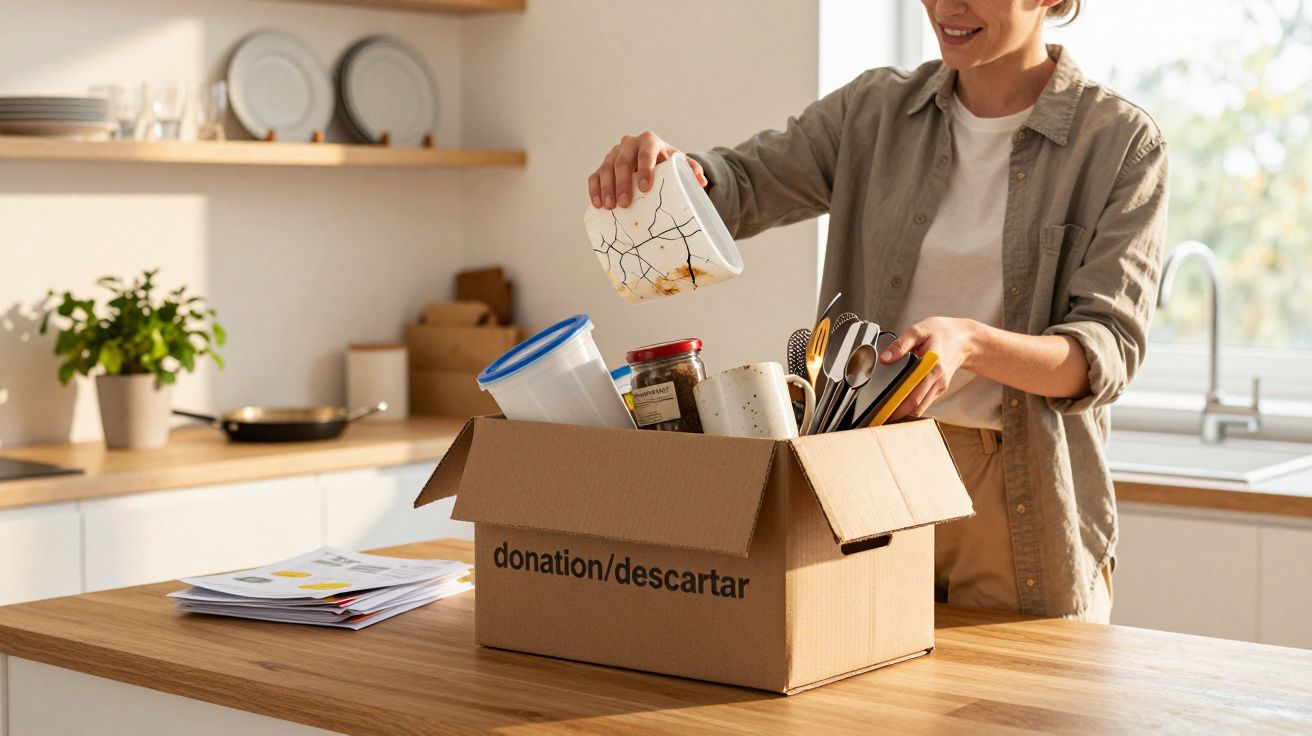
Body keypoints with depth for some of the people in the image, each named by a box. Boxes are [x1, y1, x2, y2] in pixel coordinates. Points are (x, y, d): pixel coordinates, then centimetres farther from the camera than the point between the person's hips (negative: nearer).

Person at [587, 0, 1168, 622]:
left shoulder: (1124, 145, -5)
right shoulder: (876, 110, 6)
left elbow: (1108, 349, -12)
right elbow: (742, 185, 1)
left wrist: (970, 343, -31)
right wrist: (663, 168, -23)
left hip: (1027, 504, -2)